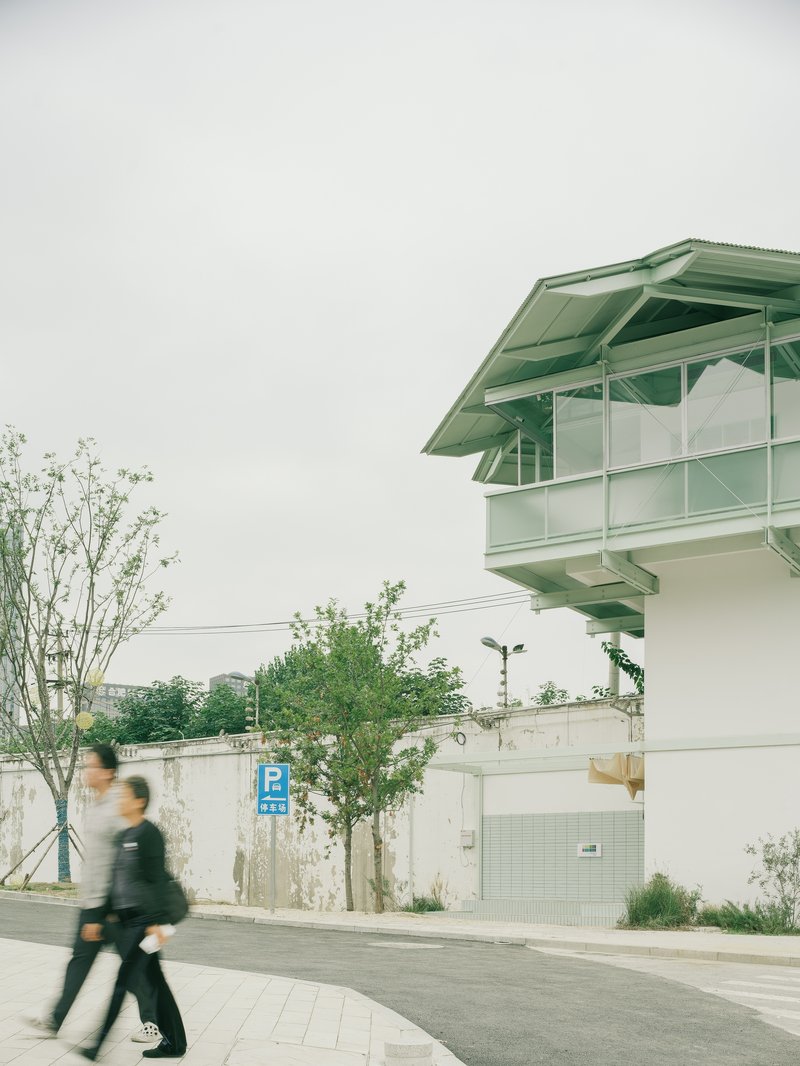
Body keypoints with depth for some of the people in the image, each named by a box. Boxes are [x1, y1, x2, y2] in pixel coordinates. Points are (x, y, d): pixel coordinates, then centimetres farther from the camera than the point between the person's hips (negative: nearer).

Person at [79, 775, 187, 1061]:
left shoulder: (148, 834, -13)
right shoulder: (124, 836, 14)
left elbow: (156, 879, -17)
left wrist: (156, 921, -19)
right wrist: (110, 912, 20)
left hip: (144, 919, -9)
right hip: (129, 919, 9)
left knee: (124, 980, -7)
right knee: (155, 980, 11)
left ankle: (98, 1044, -6)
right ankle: (174, 1042, 16)